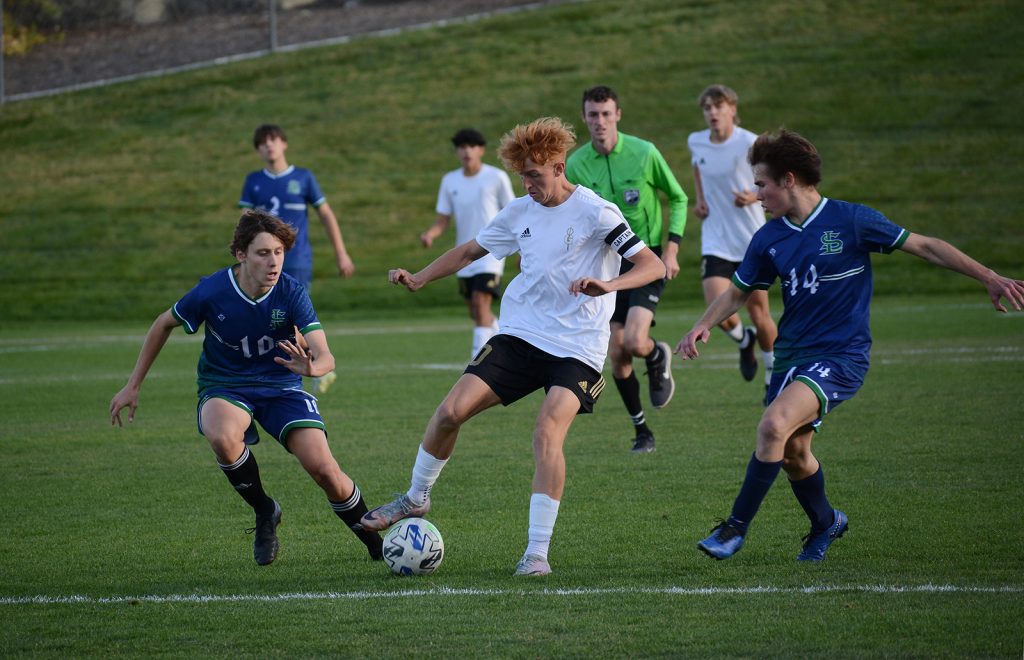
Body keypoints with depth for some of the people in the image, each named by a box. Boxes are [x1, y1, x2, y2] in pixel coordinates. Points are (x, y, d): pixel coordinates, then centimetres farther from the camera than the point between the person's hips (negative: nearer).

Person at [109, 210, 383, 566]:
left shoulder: (292, 293, -18)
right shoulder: (211, 292, -18)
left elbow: (325, 356, -24)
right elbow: (164, 324, 1)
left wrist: (312, 367, -49)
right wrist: (133, 386, 4)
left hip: (281, 386, 1)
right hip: (224, 388, -1)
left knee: (322, 467, -19)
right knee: (222, 437, -37)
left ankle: (376, 542, 9)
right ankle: (265, 513, -8)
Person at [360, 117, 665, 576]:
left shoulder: (594, 213, -11)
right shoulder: (520, 212, 7)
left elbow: (653, 266, -16)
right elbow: (472, 249, 22)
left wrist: (609, 284, -34)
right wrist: (419, 278, 9)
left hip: (577, 346, -5)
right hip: (520, 333, 5)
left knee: (548, 431, -25)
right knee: (452, 410, -6)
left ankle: (537, 552, -18)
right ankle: (416, 499, 19)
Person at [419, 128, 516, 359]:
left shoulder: (496, 177, -6)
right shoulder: (449, 181, 4)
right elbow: (443, 220, 4)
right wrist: (430, 234, -18)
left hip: (490, 251, -5)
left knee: (480, 303, -19)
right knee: (475, 312, 10)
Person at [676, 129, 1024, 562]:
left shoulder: (850, 221, -11)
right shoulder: (769, 238, 4)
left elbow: (926, 247, -5)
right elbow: (738, 291, 16)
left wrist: (989, 278, -7)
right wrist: (704, 326, -3)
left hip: (841, 356, -6)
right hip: (791, 355, 6)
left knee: (775, 425, -25)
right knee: (792, 453, 9)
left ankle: (736, 528, -14)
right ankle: (825, 523, 39)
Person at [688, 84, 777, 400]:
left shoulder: (750, 143, -12)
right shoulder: (696, 142, 1)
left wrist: (755, 196, -21)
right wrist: (700, 199, 9)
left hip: (752, 240, -2)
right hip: (716, 241, 3)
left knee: (758, 313, 4)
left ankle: (773, 377, 27)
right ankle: (744, 341, 21)